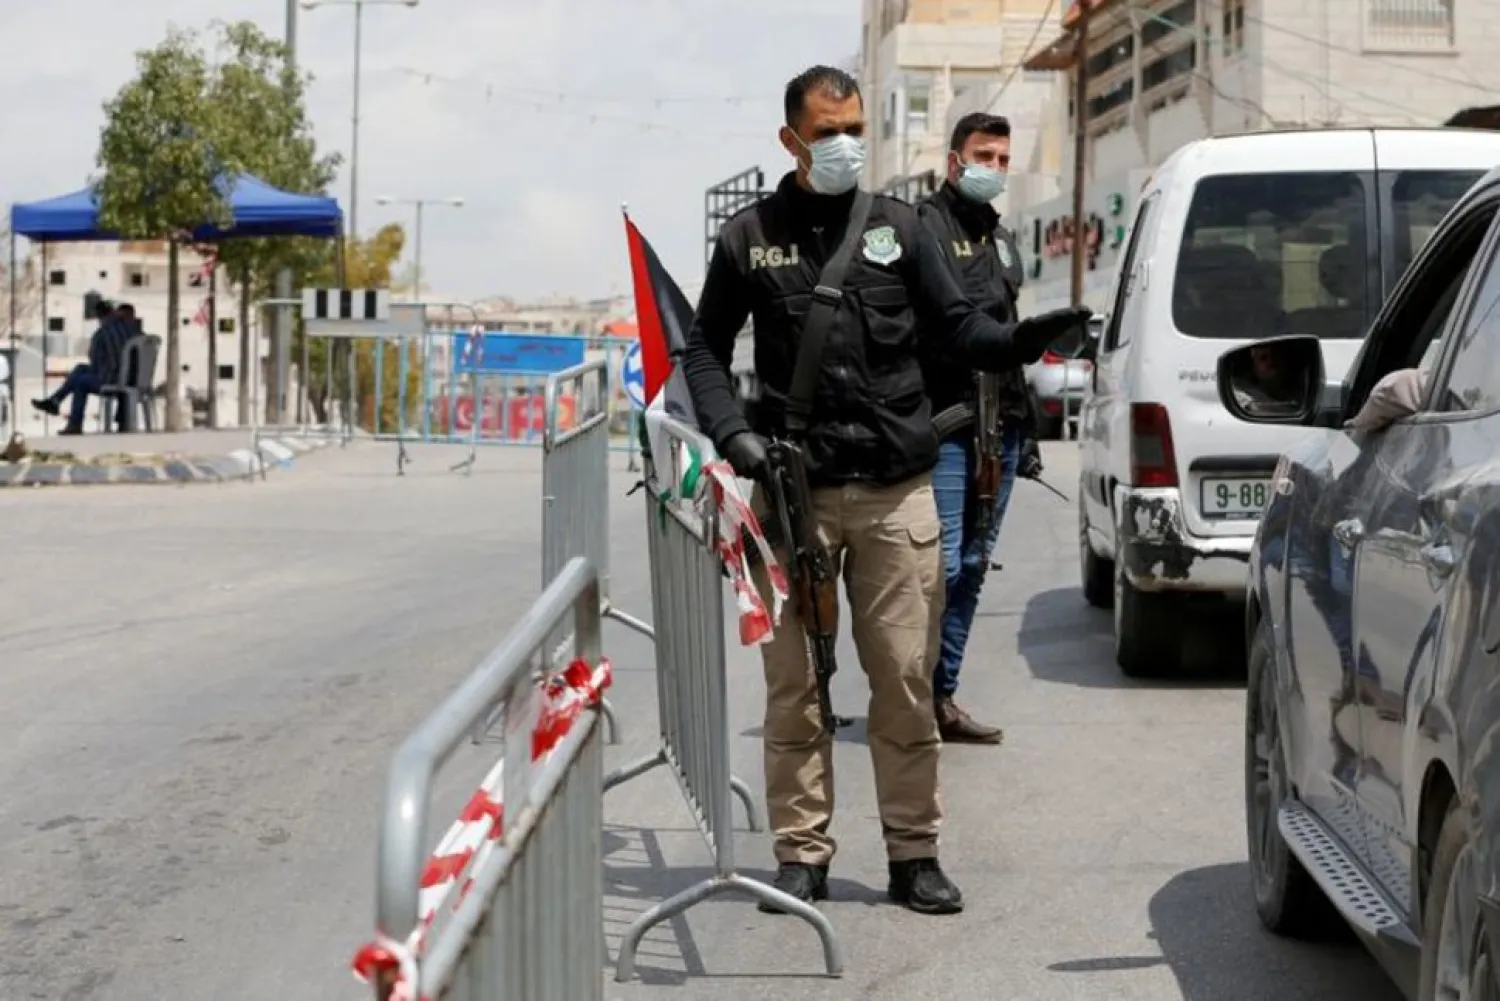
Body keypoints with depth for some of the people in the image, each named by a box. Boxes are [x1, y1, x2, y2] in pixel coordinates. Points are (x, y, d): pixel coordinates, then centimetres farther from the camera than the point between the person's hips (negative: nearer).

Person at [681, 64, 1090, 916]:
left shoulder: (899, 228, 9)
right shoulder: (750, 238, 7)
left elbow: (958, 327, 6)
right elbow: (706, 349, 12)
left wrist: (1022, 340, -15)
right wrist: (732, 432, -4)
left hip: (897, 492, 1)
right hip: (794, 492, 0)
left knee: (907, 680, 2)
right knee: (794, 683, 3)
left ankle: (915, 854, 11)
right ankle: (803, 853, 12)